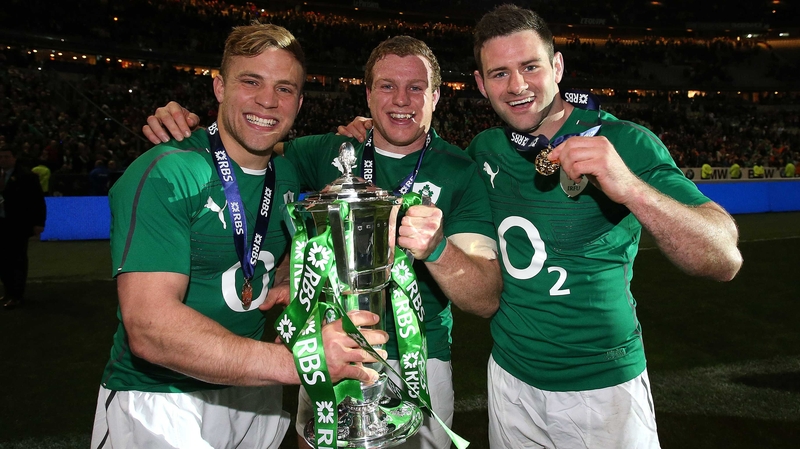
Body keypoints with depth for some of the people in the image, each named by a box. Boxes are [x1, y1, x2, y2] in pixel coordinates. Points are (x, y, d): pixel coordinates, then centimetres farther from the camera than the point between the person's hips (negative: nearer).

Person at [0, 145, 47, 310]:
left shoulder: (26, 176, -9)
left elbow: (38, 201, -10)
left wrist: (38, 223, -14)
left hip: (18, 225, -6)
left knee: (17, 260, 2)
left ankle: (17, 295, 11)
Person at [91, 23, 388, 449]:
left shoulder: (287, 176, 2)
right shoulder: (166, 175, -19)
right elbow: (149, 327, -29)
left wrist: (288, 282, -3)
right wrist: (298, 361, -39)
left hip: (253, 391, 6)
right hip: (158, 400, -6)